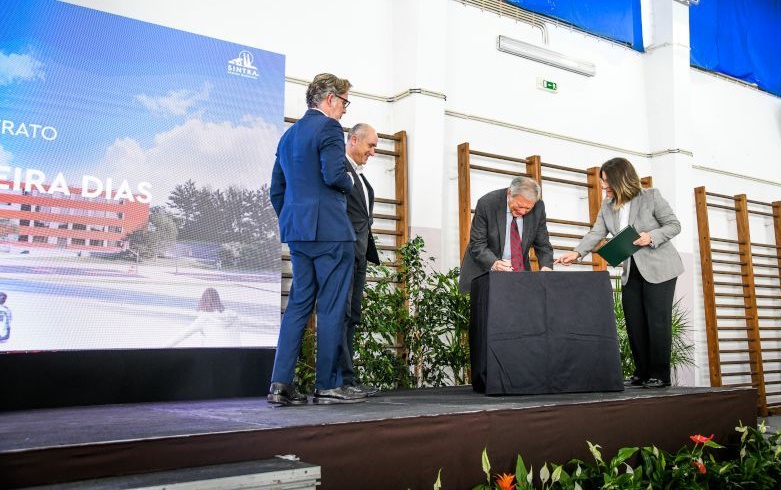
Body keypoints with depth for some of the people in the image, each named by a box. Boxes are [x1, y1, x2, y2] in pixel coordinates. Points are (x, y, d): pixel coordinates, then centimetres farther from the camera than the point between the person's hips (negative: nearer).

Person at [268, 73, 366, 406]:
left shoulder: (288, 135, 20)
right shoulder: (329, 128, -6)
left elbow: (276, 190, 20)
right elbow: (334, 175, -19)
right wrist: (350, 183, 2)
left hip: (296, 231, 8)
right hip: (330, 230, -8)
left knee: (299, 304, 10)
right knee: (331, 308, -2)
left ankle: (280, 384, 6)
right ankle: (327, 387, 4)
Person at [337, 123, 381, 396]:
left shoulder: (360, 175, 24)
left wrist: (367, 253, 16)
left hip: (358, 253, 9)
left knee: (351, 317, 7)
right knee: (341, 313, -9)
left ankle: (347, 379, 10)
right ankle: (345, 378, -9)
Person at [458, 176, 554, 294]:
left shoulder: (538, 207, -7)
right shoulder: (487, 203, -17)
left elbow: (542, 244, 1)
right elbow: (477, 244, -16)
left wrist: (546, 266, -18)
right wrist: (493, 263, -33)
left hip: (520, 270, 3)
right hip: (485, 269, -3)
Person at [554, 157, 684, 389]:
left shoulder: (651, 196, -8)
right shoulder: (607, 206, 5)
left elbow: (674, 225, -6)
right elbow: (596, 234, -5)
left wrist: (651, 237, -23)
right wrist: (577, 252, -21)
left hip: (659, 269, -5)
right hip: (631, 272, 5)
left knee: (657, 321, -5)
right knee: (634, 324, 5)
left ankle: (660, 375, 5)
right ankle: (642, 374, 15)